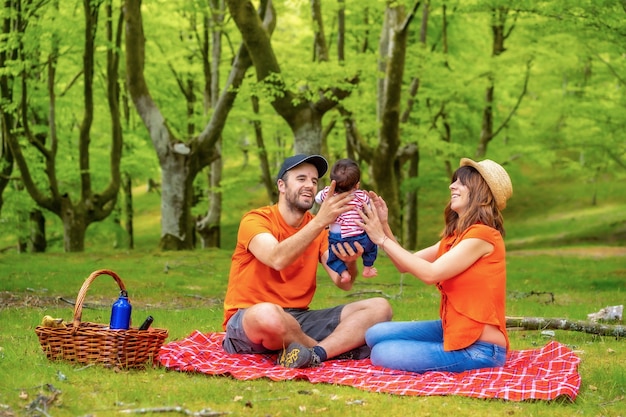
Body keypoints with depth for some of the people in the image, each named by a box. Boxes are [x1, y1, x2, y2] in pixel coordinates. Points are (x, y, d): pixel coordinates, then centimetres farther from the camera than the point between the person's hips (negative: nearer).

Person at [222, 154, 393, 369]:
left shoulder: (318, 229, 9)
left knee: (379, 308, -7)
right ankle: (341, 347, -16)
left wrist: (349, 262, -28)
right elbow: (277, 259, -29)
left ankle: (316, 353, -29)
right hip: (248, 321, -6)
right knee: (267, 314, -43)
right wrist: (320, 221, -35)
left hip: (299, 318, 6)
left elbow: (343, 283, -5)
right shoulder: (256, 220, -7)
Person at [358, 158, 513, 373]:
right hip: (452, 331, 9)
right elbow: (406, 264, 10)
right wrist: (384, 227, -3)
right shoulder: (455, 235, 13)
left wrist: (382, 239, -18)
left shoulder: (482, 234, -16)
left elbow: (430, 273, -23)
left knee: (383, 354, -12)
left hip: (480, 348, -9)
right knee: (376, 335, 4)